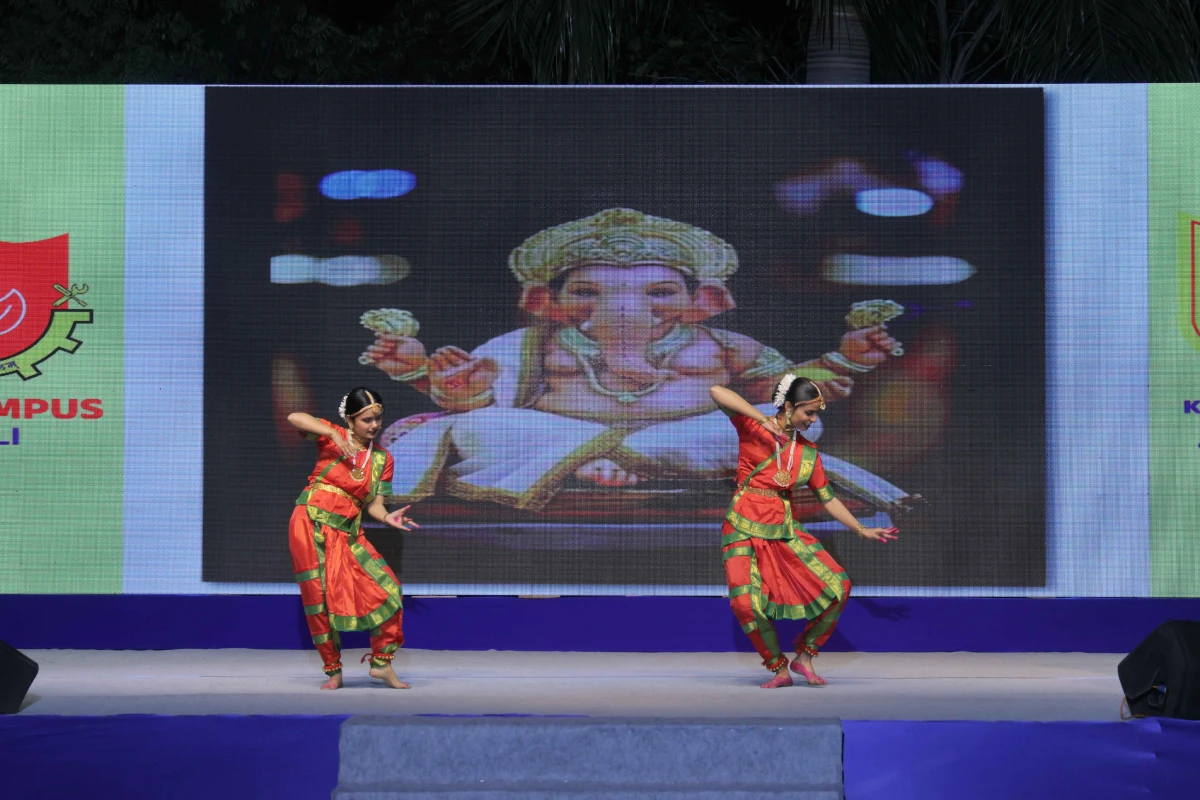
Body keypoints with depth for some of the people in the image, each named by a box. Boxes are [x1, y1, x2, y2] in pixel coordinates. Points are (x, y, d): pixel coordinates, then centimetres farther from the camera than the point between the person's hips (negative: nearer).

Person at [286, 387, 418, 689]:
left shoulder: (383, 459, 9)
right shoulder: (333, 437, 1)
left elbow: (373, 505, 5)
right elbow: (295, 418, -14)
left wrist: (388, 517, -17)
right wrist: (333, 435, -23)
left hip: (347, 534, 4)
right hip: (311, 525, -3)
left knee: (386, 587, -9)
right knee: (319, 598, -2)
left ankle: (381, 663, 3)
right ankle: (334, 671, 10)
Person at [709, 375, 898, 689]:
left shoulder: (808, 452, 9)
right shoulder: (752, 428, -3)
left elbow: (827, 498, 14)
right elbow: (717, 392, -17)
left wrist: (862, 530, 10)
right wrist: (762, 419, -23)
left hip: (784, 530, 4)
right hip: (744, 527, -4)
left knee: (838, 585, -10)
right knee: (745, 601, -22)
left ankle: (805, 656, 7)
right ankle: (779, 669, -1)